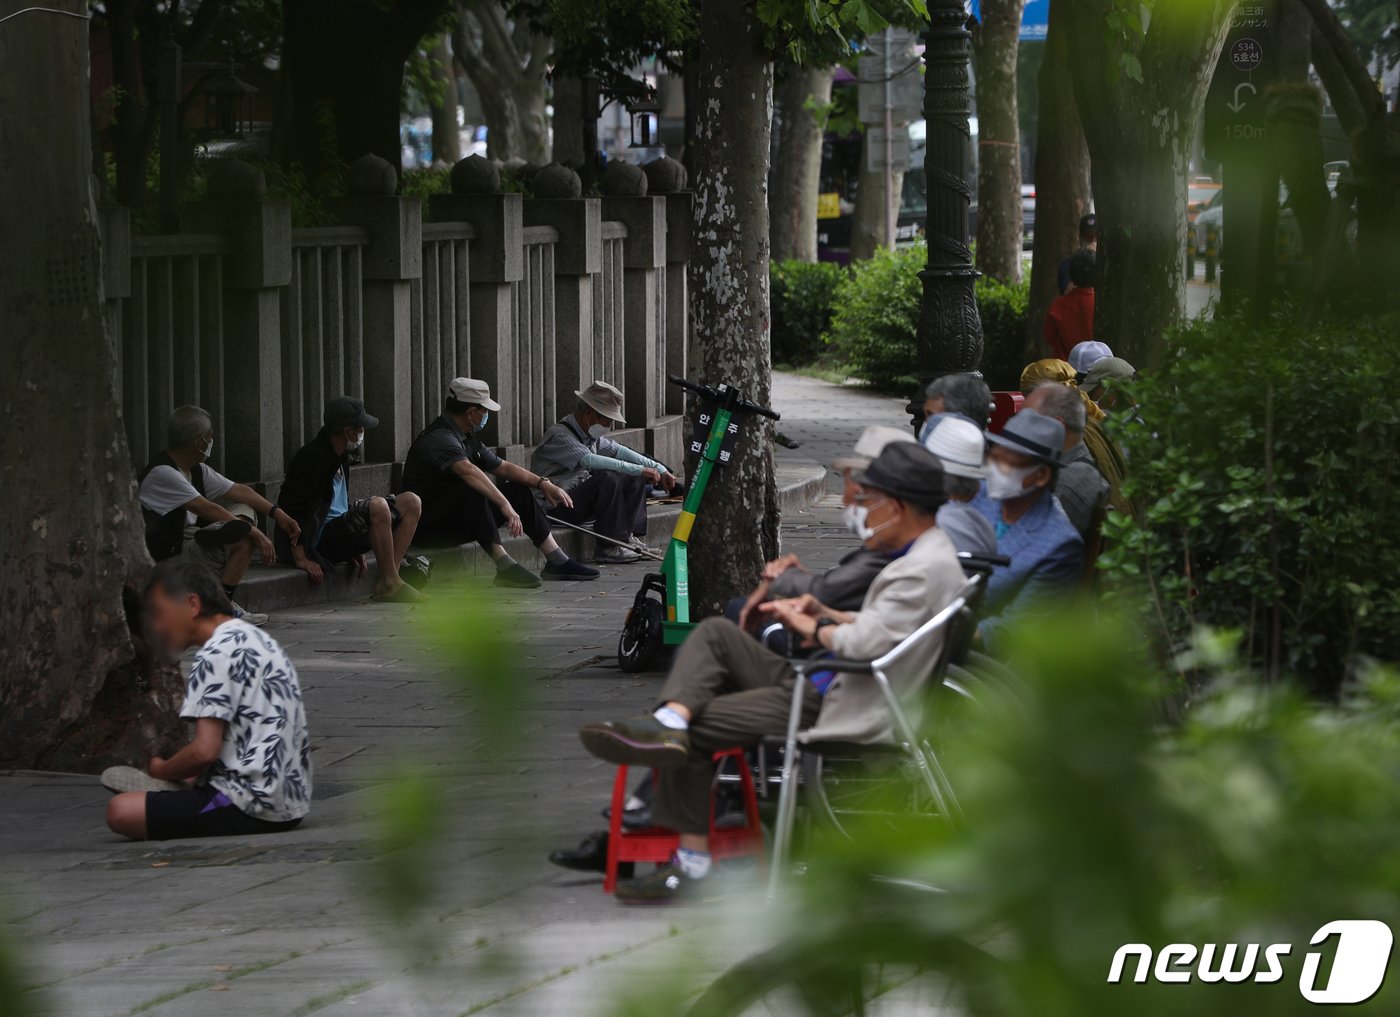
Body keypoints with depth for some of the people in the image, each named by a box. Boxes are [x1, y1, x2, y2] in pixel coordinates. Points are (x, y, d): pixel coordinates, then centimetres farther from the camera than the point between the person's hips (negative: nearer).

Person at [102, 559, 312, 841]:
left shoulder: (215, 655, -12)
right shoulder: (256, 639, 18)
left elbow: (205, 750, -19)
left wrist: (161, 770, 1)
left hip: (251, 806, -10)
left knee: (121, 811, -16)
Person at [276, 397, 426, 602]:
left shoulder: (340, 456, 14)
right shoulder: (313, 458, -17)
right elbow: (292, 509, -22)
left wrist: (354, 551, 19)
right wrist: (302, 560, -26)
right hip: (321, 540, -10)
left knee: (411, 503, 5)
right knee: (377, 506, -33)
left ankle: (389, 580, -7)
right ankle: (390, 584, -24)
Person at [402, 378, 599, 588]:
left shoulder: (468, 438, 13)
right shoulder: (440, 437, -21)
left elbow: (502, 467, 22)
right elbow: (468, 471, -38)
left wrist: (542, 483, 9)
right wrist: (505, 505, -46)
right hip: (428, 522, -10)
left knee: (519, 490, 8)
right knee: (473, 491, -36)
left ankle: (557, 562, 7)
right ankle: (504, 565, -42)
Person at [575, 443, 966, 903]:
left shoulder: (927, 569, -19)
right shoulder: (921, 555, 15)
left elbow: (866, 642, -27)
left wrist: (813, 628, -8)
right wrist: (825, 614, 10)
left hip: (837, 710, -11)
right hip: (818, 684, 11)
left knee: (696, 727, -9)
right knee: (715, 633, 4)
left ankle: (691, 861, -7)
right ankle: (670, 721, -19)